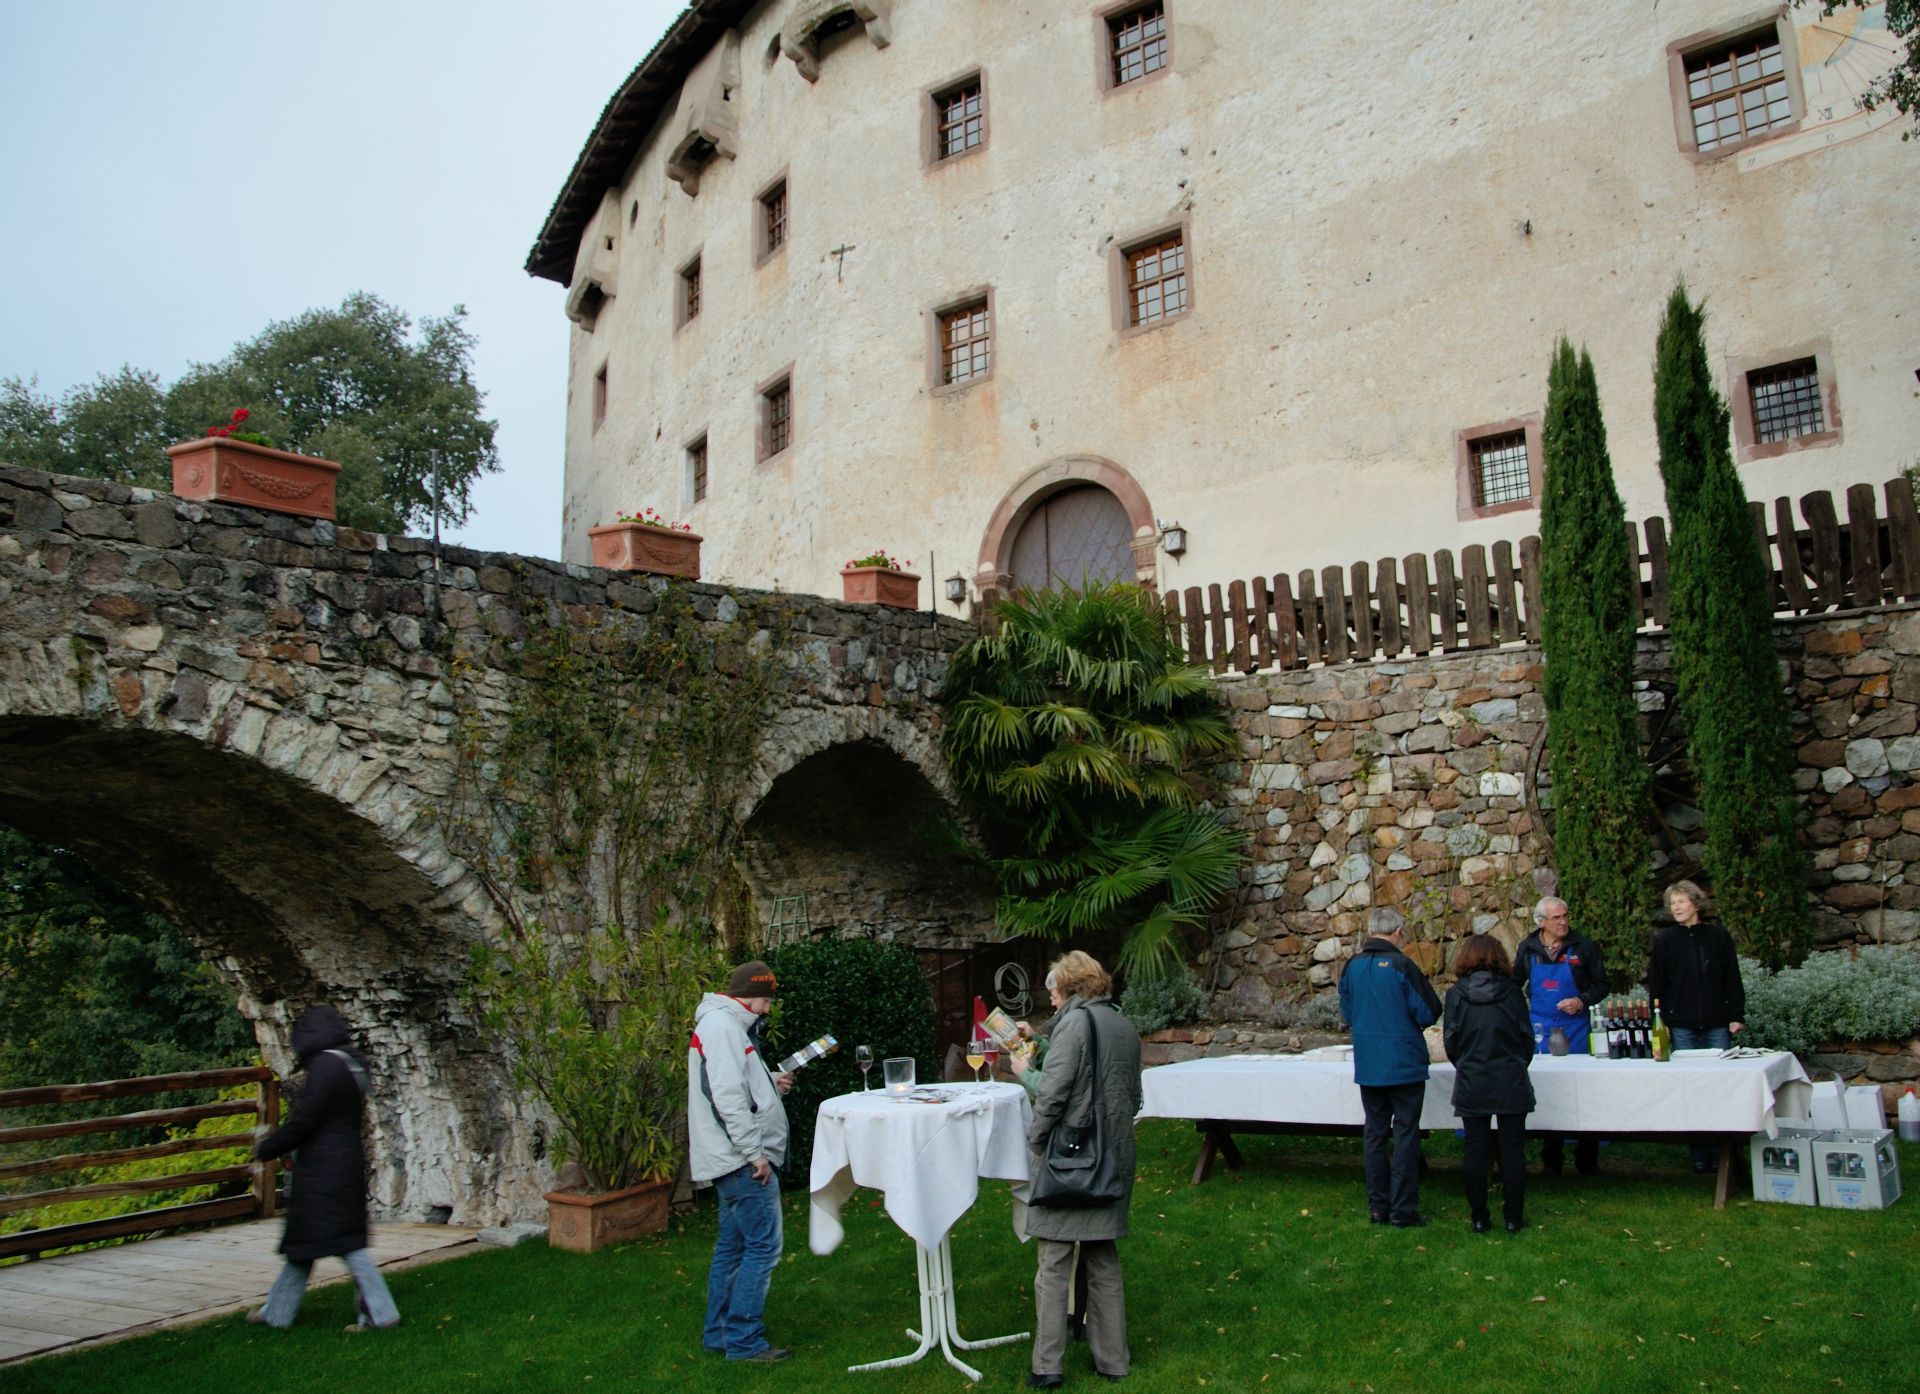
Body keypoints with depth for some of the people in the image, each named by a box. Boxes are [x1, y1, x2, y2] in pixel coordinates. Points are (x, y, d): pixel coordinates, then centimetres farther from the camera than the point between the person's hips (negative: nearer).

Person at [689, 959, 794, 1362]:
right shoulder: (721, 1027, -16)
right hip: (744, 1160, -11)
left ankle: (719, 1334, 23)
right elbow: (727, 1098, -23)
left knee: (732, 1246, 15)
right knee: (762, 1246, -6)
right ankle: (744, 1340, -1)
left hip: (733, 1161, 11)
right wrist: (755, 1153, -21)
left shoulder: (728, 1025, 18)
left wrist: (771, 1084, 8)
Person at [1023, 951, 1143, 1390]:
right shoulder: (1126, 1027, 11)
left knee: (1054, 1263, 0)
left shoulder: (1074, 1022, -13)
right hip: (1114, 1158, 7)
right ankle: (1113, 1359, 21)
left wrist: (1035, 1141, -6)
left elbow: (1052, 1093, -18)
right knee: (1104, 1259, 16)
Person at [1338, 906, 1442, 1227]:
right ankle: (1404, 1209, 2)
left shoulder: (1351, 966, 3)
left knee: (1375, 1133, 11)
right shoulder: (1400, 965, -14)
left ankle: (1377, 1207, 16)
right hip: (1404, 1063, -5)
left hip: (1367, 1065, 5)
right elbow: (1429, 1013, -11)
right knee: (1405, 1134, 1)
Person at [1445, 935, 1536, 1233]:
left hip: (1471, 1084, 0)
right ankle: (1514, 1218, 11)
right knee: (1513, 1149, 7)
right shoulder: (1511, 991, -3)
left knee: (1475, 1149, 7)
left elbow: (1451, 1041, -1)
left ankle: (1479, 1218, 11)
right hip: (1511, 1083, 0)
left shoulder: (1456, 993, -3)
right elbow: (1527, 1037, 3)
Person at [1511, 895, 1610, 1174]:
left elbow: (1601, 985, 3)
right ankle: (1551, 1158, 16)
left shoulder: (1583, 946, -3)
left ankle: (1587, 1158, 12)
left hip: (1575, 1028, -2)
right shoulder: (1527, 949, 3)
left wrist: (1581, 1001, -14)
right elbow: (1514, 984, 17)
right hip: (1541, 1029, 2)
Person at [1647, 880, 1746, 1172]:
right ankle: (1700, 1155, 6)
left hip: (1716, 1024, 0)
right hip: (1681, 1026, 0)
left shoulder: (1718, 936, 5)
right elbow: (1656, 985, 5)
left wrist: (1737, 1016, 1)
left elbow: (1732, 980, 7)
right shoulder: (1664, 939, 4)